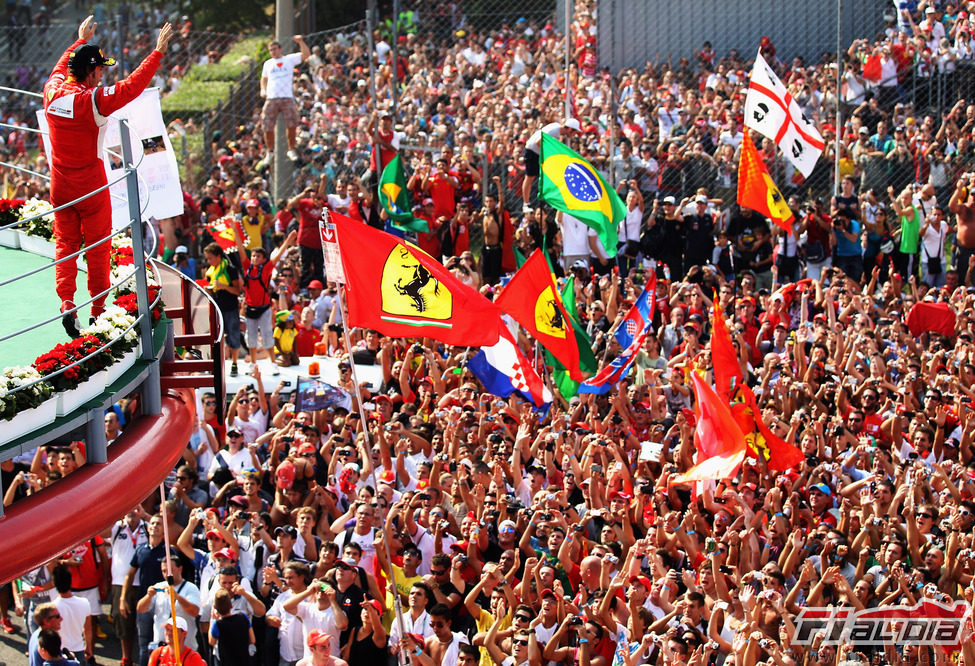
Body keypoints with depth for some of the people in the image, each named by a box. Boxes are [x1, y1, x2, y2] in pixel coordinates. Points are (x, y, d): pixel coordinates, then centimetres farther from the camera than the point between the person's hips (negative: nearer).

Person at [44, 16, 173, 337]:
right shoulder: (93, 100, -22)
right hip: (91, 189, -5)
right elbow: (132, 87, -23)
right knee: (97, 247, 9)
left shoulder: (53, 92, -5)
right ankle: (98, 310, 16)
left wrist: (81, 41, 30)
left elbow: (60, 68, 17)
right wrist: (158, 52, -18)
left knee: (65, 244, 13)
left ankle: (67, 303, -4)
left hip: (60, 187, 5)